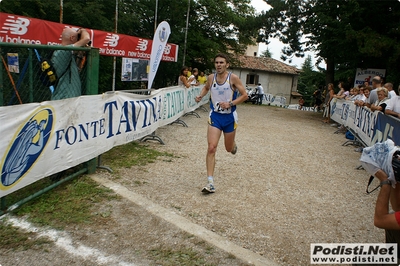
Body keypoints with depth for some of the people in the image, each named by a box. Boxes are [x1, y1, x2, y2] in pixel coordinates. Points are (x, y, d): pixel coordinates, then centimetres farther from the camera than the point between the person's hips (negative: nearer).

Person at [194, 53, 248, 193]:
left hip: (229, 116, -1)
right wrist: (200, 95, 1)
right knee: (211, 148, -13)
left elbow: (244, 95, -8)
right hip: (215, 115, 1)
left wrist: (230, 104, -20)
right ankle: (210, 183, -9)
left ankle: (233, 145, 57)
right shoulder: (211, 77, -1)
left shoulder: (233, 78, -11)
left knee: (229, 148, 15)